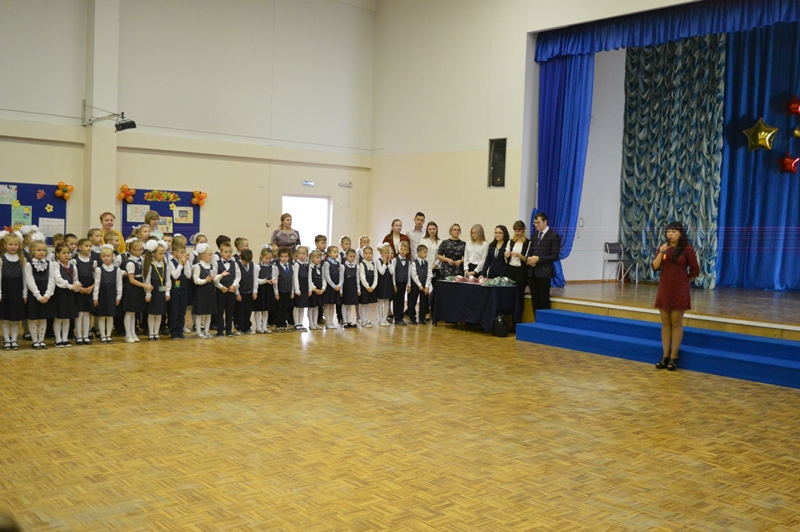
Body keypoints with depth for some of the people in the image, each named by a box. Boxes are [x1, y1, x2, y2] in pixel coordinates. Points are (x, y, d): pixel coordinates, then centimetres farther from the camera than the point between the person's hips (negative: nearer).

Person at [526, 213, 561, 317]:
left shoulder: (554, 236, -4)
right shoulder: (535, 235, 16)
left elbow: (555, 256, -9)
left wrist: (538, 259, -16)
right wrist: (529, 259, -2)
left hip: (544, 272, -6)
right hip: (532, 272, 6)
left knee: (544, 300, -4)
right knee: (535, 300, 7)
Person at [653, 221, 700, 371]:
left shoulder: (687, 249, -8)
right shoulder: (663, 247, 7)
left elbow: (695, 271, -3)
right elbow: (655, 267, -2)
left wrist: (683, 281, 8)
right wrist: (661, 253, -15)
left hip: (679, 291, -5)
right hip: (664, 290, 5)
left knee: (676, 323, 1)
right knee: (665, 323, 7)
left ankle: (673, 358, 7)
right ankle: (665, 357, 13)